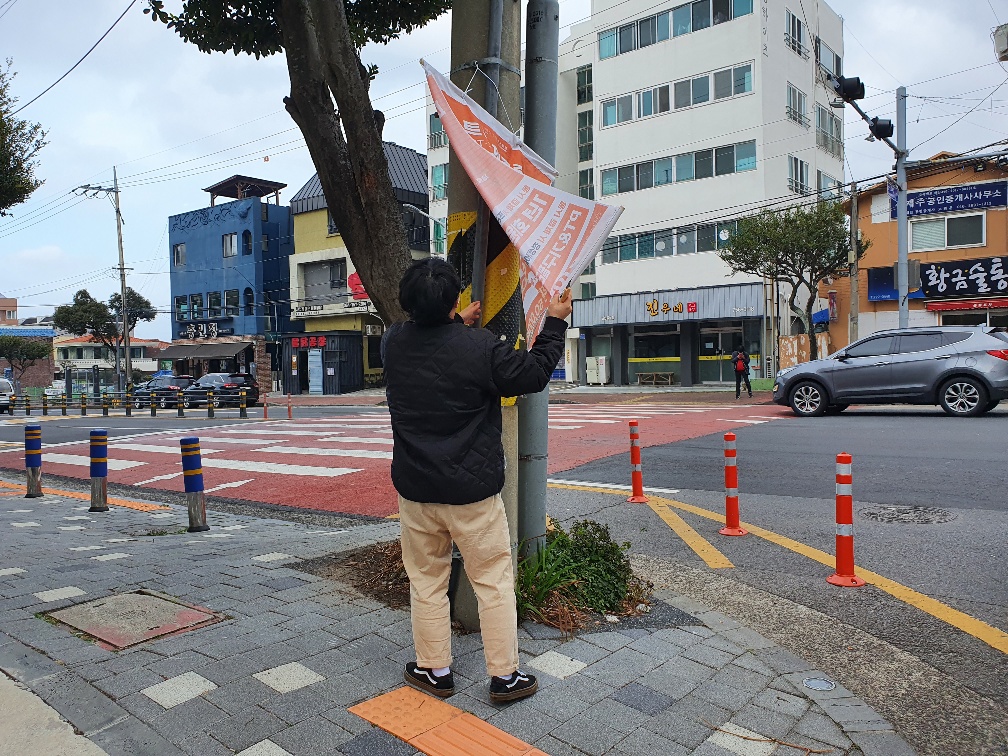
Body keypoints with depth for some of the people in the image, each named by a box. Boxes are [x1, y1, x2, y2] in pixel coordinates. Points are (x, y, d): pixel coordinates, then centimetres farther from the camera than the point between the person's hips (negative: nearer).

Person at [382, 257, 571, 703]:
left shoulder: (393, 344, -4)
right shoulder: (479, 347, -18)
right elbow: (534, 374, -6)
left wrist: (457, 324, 31)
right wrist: (555, 322, 5)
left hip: (415, 489, 4)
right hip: (472, 491, -3)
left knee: (426, 581, 17)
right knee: (493, 581, 11)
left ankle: (435, 671, 29)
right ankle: (505, 676, 21)